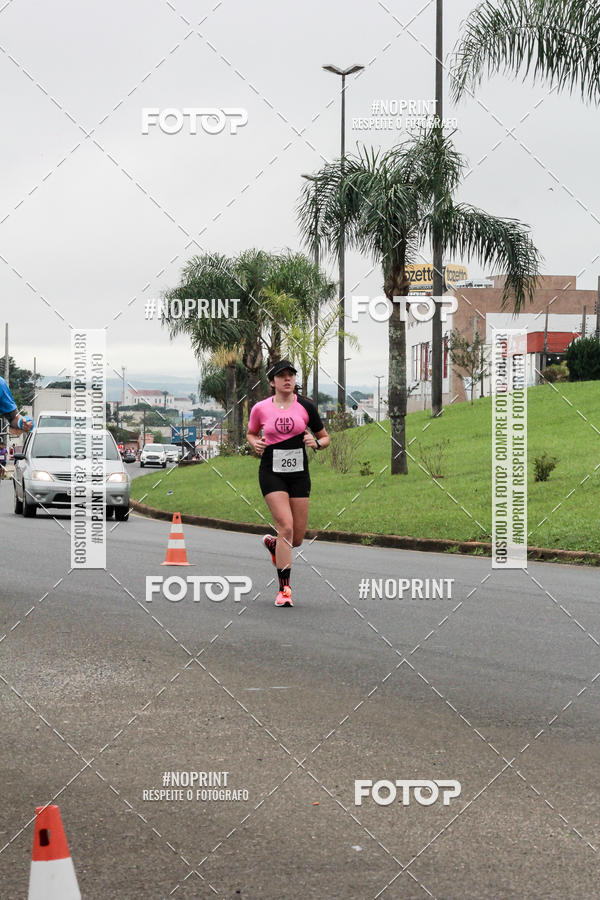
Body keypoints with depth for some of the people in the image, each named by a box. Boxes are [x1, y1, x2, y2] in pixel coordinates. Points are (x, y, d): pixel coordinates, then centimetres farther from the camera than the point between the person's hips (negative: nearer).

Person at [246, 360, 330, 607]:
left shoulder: (305, 406, 1)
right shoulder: (261, 409, -1)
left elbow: (325, 438, 11)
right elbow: (251, 433, 18)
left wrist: (316, 443, -11)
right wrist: (255, 443, -4)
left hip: (299, 475, 2)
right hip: (272, 474, -2)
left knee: (297, 538, 3)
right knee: (286, 527, -19)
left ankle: (272, 544, 40)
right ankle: (284, 589, -12)